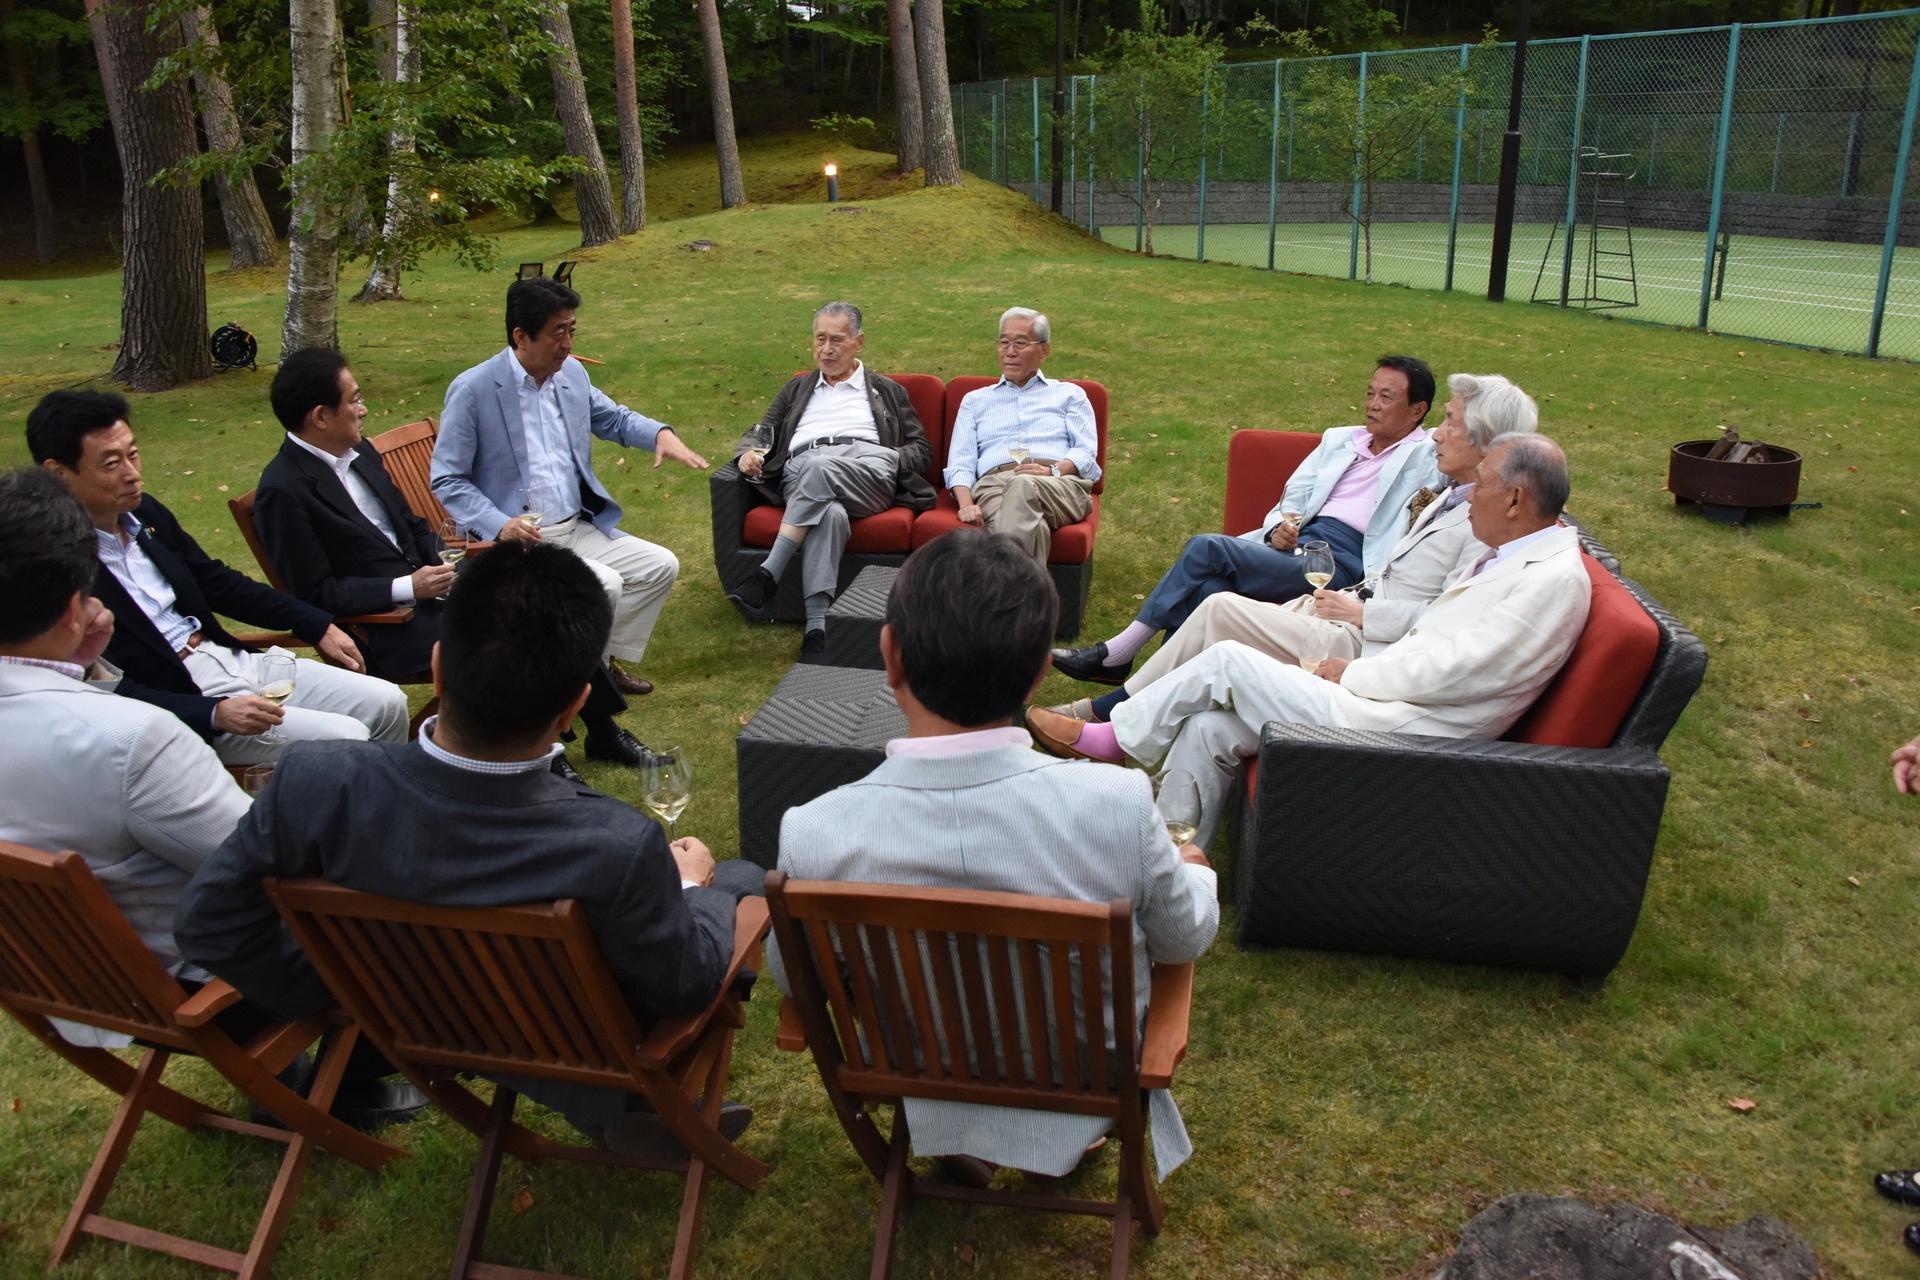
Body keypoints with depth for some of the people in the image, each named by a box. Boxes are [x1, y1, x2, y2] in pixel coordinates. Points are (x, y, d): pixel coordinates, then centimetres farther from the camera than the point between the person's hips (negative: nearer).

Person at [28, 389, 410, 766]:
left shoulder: (145, 512, 6)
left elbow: (218, 582, 18)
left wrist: (318, 625, 12)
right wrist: (216, 713, -29)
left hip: (233, 661, 8)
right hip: (183, 704, -8)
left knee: (387, 703, 1)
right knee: (345, 740, -20)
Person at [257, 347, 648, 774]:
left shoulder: (359, 453, 9)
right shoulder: (283, 491, -16)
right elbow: (314, 594, -17)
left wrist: (446, 562, -1)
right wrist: (408, 588, -20)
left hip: (425, 580, 8)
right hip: (381, 626, -8)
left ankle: (603, 731, 4)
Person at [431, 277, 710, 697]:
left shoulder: (571, 372, 5)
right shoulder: (473, 390, -13)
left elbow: (614, 419, 21)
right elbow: (446, 480, -10)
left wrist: (661, 433, -2)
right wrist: (500, 524, -25)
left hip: (580, 528, 7)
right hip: (520, 539, -7)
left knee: (661, 566, -2)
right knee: (603, 584, -27)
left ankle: (604, 660, 13)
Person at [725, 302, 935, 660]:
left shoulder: (887, 391, 31)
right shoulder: (798, 388, 37)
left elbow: (921, 449, 24)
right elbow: (759, 433, 29)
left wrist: (891, 461, 1)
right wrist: (747, 453, 4)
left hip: (870, 463, -1)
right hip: (801, 474, 1)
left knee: (819, 467, -39)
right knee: (831, 514, -39)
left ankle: (768, 575, -39)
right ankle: (816, 628, -48)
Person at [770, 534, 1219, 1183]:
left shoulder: (814, 834, -30)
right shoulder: (1117, 805, -31)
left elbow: (791, 975, -8)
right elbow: (1184, 940, -10)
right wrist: (1195, 871, 13)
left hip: (918, 1103, 1)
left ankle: (954, 1146, 34)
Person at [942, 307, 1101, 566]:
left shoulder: (1069, 394, 27)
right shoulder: (974, 400, 31)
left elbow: (1086, 451, 12)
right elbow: (960, 461, 17)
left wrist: (1054, 470, -12)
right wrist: (966, 503, -6)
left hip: (1061, 484, 0)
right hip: (994, 484, 1)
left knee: (1024, 486, -41)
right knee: (1030, 525, -40)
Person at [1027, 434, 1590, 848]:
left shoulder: (1556, 580, -15)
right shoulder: (1510, 556, 16)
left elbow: (1448, 670, -20)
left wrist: (1352, 673, -8)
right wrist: (1357, 670, 3)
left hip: (1402, 730, -9)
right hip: (1388, 698, 9)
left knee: (1226, 661, -7)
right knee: (1209, 726, -3)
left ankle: (1110, 739, 12)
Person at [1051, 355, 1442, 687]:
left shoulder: (1429, 457, 11)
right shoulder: (1339, 439, 28)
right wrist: (1278, 528, 3)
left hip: (1342, 560, -5)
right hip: (1294, 539, 6)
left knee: (1207, 548, -23)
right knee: (1210, 586, -27)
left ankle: (1116, 654, -16)